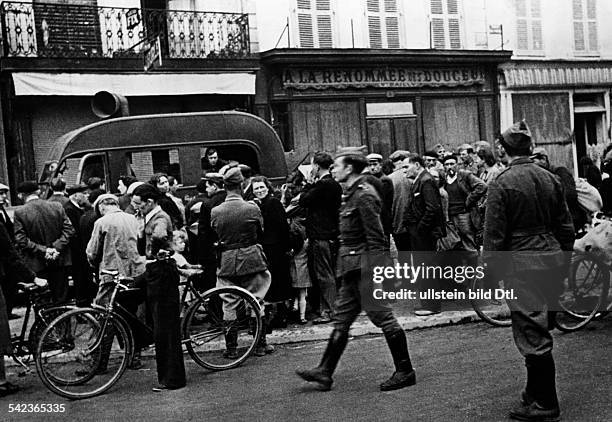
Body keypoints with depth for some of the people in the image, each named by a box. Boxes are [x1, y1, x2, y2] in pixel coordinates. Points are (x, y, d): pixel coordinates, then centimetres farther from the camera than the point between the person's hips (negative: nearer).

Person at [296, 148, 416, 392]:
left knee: (381, 316, -3)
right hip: (353, 270, 10)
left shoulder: (364, 196, -15)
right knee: (341, 319, 11)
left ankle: (405, 372, 7)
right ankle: (325, 372, 16)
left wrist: (374, 270, -22)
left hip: (365, 268, -10)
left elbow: (376, 237, -19)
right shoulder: (352, 195, 14)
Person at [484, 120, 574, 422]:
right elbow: (566, 226, 11)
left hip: (521, 265, -6)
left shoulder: (502, 183, -11)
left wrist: (493, 267, -1)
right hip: (552, 258, 7)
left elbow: (494, 233, -11)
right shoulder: (550, 179, 7)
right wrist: (563, 261, 20)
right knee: (540, 331, 18)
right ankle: (536, 392, 30)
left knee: (532, 335, 0)